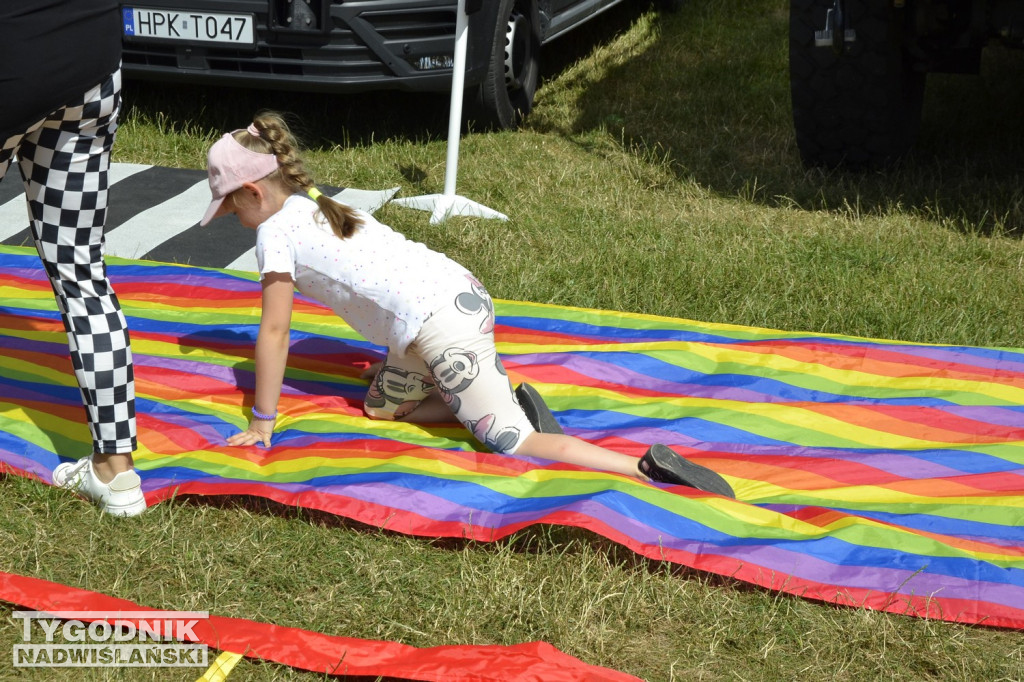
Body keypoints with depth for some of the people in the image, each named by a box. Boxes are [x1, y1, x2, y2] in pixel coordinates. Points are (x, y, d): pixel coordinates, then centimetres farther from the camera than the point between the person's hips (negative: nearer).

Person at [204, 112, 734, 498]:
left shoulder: (275, 232, 0)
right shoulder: (317, 204, 25)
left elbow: (273, 331, 0)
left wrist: (262, 423, 7)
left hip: (440, 324, -9)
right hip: (460, 291, 9)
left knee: (515, 446, -8)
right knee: (381, 406, 24)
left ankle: (649, 468, -21)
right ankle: (511, 402, 9)